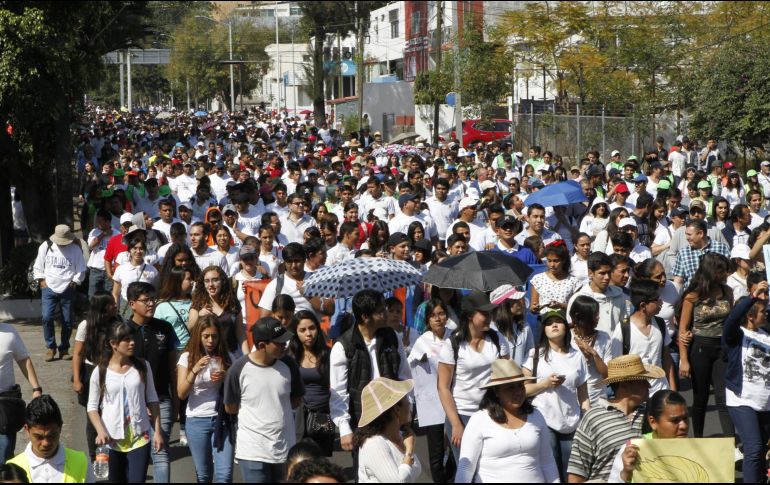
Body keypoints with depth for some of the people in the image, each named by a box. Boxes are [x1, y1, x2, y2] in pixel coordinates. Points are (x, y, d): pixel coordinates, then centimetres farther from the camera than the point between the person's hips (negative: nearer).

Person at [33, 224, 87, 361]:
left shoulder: (76, 249, -2)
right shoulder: (45, 247, 1)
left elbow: (81, 270, 5)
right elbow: (38, 266, 8)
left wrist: (74, 282, -2)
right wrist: (42, 280, 1)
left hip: (67, 290, 0)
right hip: (49, 288, 0)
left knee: (67, 321, 2)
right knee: (47, 318, -11)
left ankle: (64, 349, 16)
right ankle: (50, 347, 4)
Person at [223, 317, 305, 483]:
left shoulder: (288, 365, -2)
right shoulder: (238, 370, -13)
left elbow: (297, 400, 12)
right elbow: (230, 408, -1)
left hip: (285, 449, 3)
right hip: (252, 451, -3)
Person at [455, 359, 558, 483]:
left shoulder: (536, 417, 11)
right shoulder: (479, 420, -3)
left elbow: (547, 463, 17)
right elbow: (465, 467, -3)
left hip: (534, 479, 3)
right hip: (491, 479, -3)